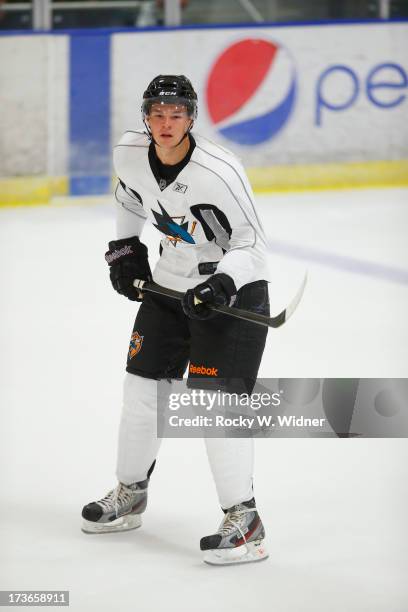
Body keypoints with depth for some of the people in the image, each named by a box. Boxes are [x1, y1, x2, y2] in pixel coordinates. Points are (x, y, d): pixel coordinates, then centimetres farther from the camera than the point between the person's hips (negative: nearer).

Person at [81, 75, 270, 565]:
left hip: (233, 289, -7)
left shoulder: (219, 171, -27)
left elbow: (251, 242, -21)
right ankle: (130, 495, 34)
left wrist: (222, 284, -35)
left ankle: (245, 522, -10)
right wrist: (124, 246, 11)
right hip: (170, 285, 7)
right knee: (142, 387, 14)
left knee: (216, 400, -15)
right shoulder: (129, 153, -8)